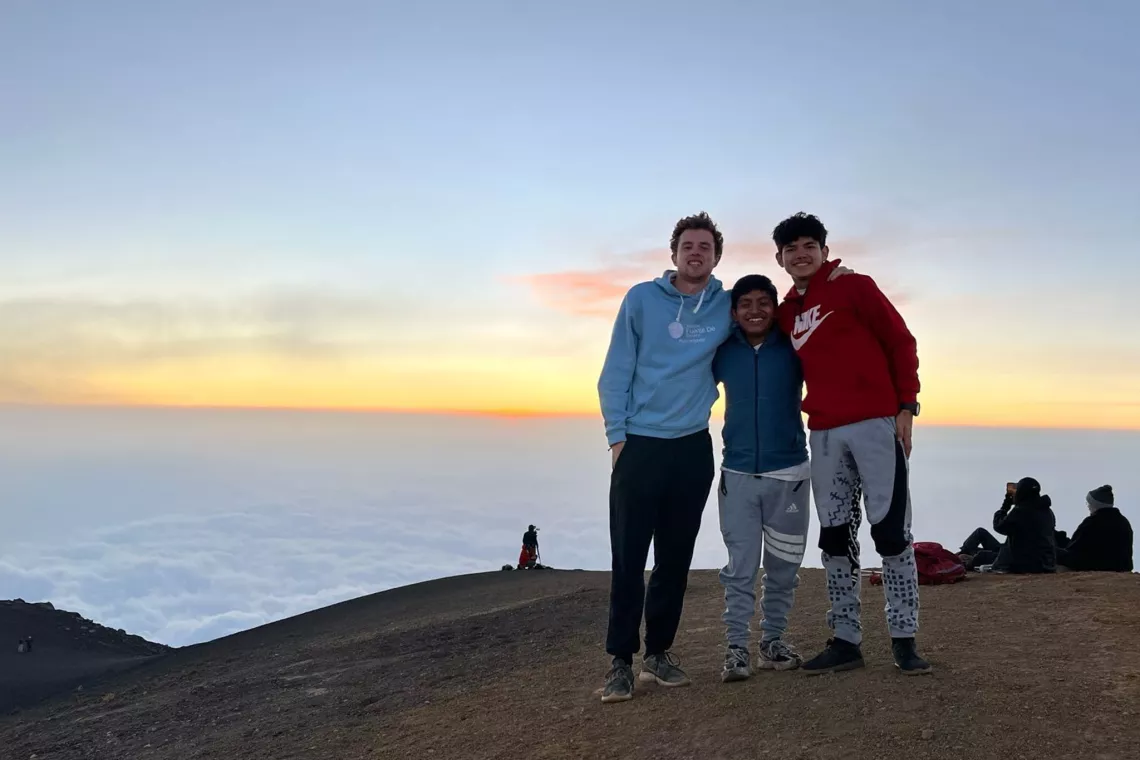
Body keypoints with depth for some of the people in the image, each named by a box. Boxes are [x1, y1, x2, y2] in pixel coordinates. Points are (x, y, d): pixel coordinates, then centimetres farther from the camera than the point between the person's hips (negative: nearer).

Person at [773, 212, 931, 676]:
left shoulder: (855, 287, 0)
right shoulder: (786, 313, 14)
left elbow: (900, 342, -2)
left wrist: (906, 407, -8)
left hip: (876, 424, -5)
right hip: (824, 433, 5)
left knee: (891, 530, -2)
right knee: (835, 537, 6)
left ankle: (904, 639, 7)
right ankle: (845, 640, 13)